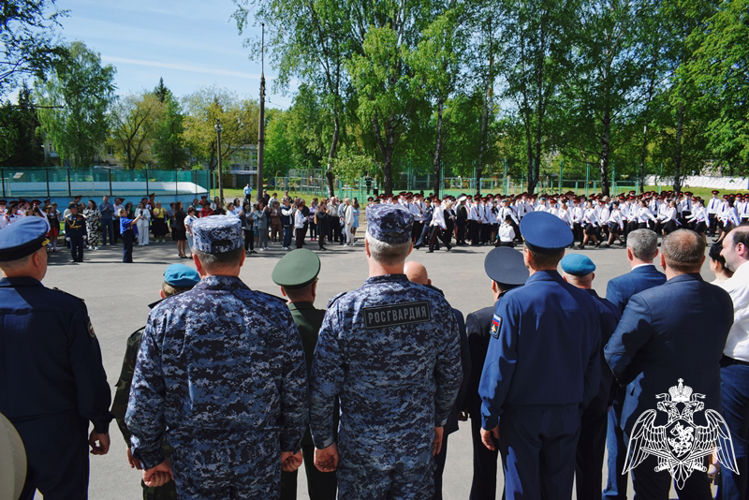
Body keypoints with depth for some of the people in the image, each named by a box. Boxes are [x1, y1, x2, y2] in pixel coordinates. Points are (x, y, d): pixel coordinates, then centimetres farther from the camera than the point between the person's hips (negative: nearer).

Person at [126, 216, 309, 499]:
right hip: (260, 459, 1)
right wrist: (290, 444, 10)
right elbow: (296, 393, -5)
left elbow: (144, 399, -6)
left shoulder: (166, 316, -12)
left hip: (194, 462, 0)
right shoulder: (274, 313, -11)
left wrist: (150, 456, 8)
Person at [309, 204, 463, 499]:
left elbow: (323, 388, -14)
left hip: (361, 448, -2)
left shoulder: (343, 310, -19)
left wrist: (323, 442, 1)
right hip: (418, 442, 2)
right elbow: (451, 376, 0)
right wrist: (439, 421, 16)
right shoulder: (435, 305, -11)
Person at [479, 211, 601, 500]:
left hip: (522, 414, -4)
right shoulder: (584, 302, -4)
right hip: (567, 415, 4)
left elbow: (500, 365, -16)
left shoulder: (514, 302, -18)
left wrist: (488, 418, -6)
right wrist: (579, 405, 17)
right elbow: (593, 364, 3)